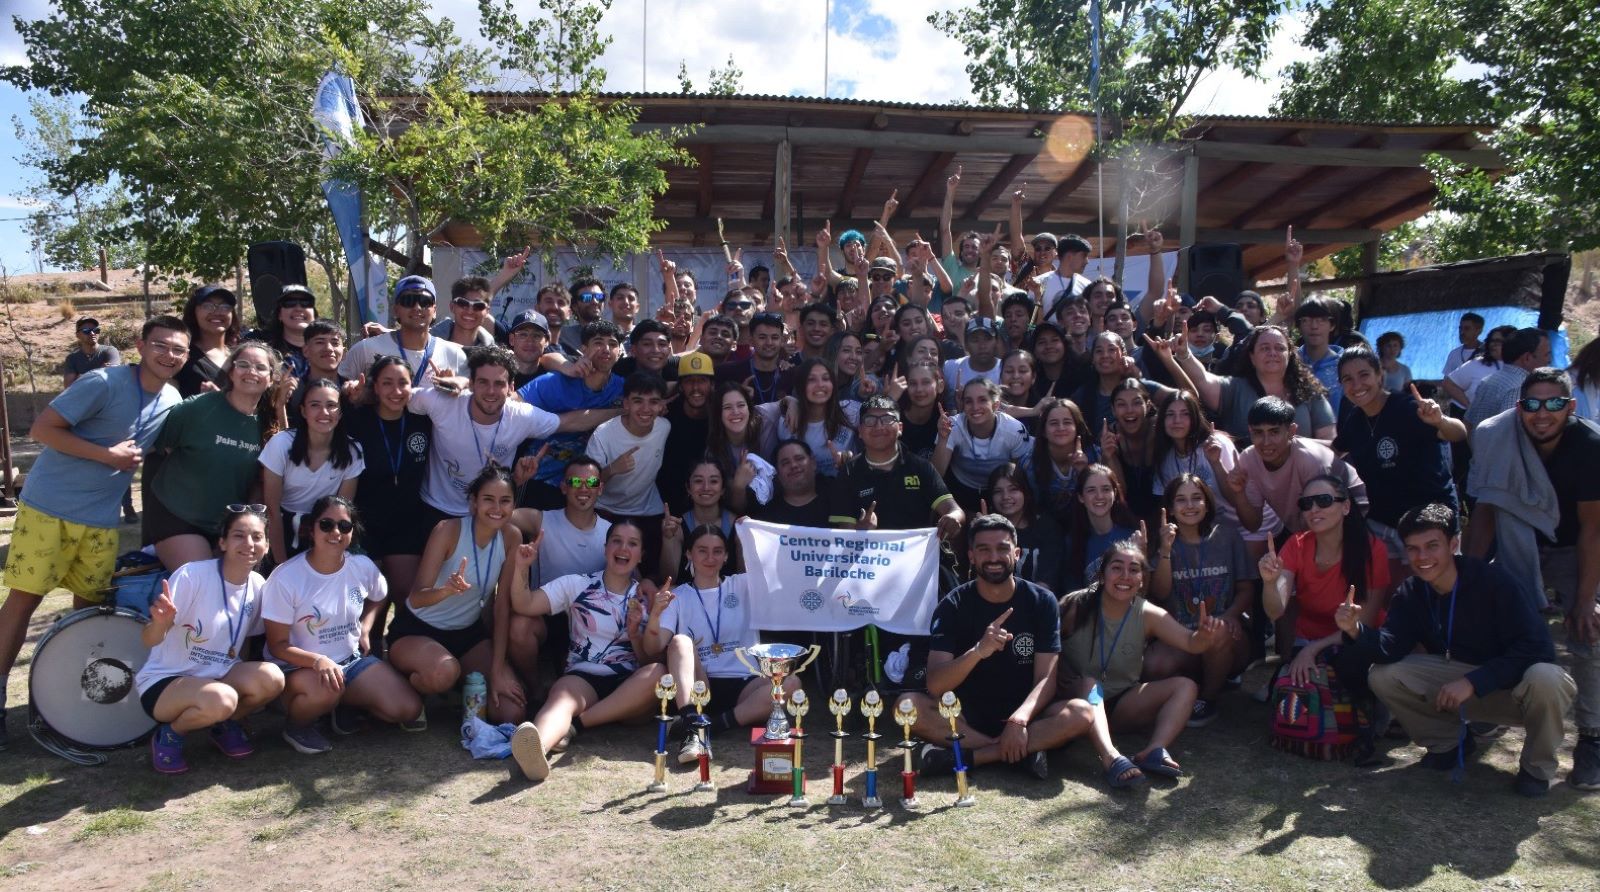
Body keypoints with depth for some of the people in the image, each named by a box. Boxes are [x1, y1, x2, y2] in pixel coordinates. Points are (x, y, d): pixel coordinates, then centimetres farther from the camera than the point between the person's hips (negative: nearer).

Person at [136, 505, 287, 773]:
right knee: (221, 699, -36)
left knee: (271, 678, -25)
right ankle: (169, 734, -2)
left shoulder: (258, 585, -3)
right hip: (164, 680, -5)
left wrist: (245, 679, 0)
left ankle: (224, 725, 7)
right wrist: (160, 622, -43)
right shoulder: (192, 575, -21)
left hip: (219, 675, 5)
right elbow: (149, 640, -21)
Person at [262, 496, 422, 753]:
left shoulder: (363, 566, -6)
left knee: (408, 709, -12)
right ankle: (296, 725, -4)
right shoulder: (285, 577, -19)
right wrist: (318, 661, -32)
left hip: (352, 659, 5)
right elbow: (277, 645, -15)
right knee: (324, 692, -40)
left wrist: (365, 628, 1)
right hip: (298, 667, -4)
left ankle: (343, 703, 14)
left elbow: (379, 598, 19)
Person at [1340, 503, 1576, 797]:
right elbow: (1391, 649, -15)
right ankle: (1449, 742, 11)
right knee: (1382, 676, -14)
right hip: (1459, 678, 4)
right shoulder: (1410, 594, -5)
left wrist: (1472, 682, -32)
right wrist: (1356, 629, -36)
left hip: (1512, 685, -4)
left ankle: (1538, 769, -7)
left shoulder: (1491, 581, -22)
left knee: (1544, 679, -37)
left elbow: (1536, 646, -27)